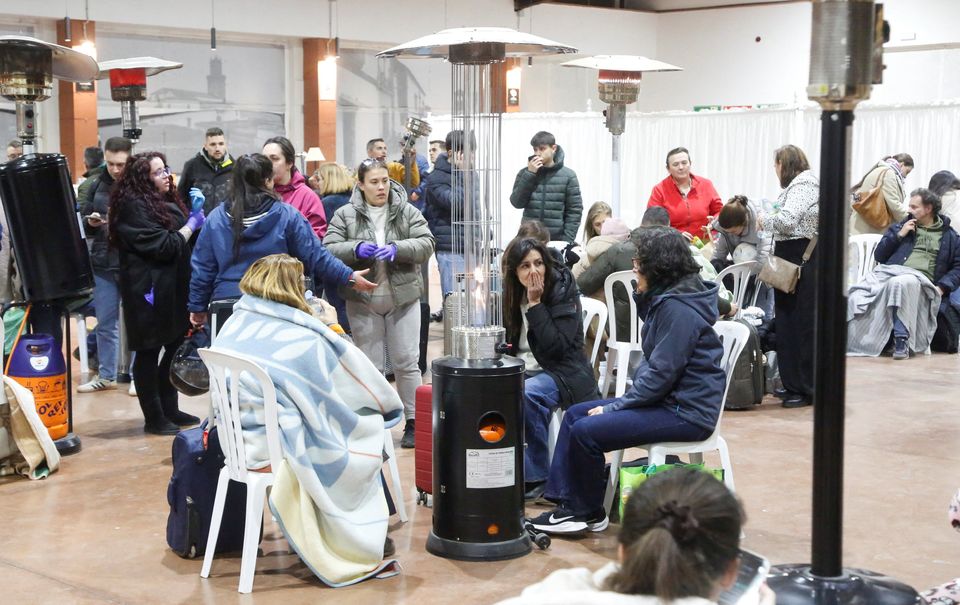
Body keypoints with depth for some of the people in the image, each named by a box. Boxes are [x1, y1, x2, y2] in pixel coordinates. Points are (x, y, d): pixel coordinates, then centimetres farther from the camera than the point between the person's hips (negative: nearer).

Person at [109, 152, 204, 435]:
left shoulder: (166, 202, 14)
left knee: (176, 348, 12)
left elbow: (181, 239, 20)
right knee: (149, 353, 1)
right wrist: (192, 225, -8)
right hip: (150, 292, -9)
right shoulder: (134, 207, -14)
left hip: (173, 289, 9)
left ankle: (170, 409, 23)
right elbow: (162, 246, -19)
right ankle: (154, 418, 8)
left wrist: (196, 218, 2)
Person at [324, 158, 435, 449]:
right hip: (363, 300, 0)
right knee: (369, 365, 7)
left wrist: (398, 249, -22)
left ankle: (412, 422, 15)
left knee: (407, 361, 4)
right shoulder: (345, 215, 0)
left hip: (403, 297, 0)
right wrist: (356, 249, -23)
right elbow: (329, 249, -6)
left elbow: (426, 244, -6)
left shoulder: (407, 212, 1)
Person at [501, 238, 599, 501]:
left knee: (527, 394, -37)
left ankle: (536, 477, -23)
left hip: (560, 373, -5)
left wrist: (535, 303, -20)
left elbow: (557, 347, -19)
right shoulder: (510, 296, 6)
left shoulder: (563, 292, -9)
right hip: (522, 371, 5)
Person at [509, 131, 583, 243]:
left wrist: (567, 240, -10)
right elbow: (517, 203, -4)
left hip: (557, 240, -1)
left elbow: (574, 211, 0)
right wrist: (529, 174, -10)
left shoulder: (568, 176, 2)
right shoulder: (524, 173, 7)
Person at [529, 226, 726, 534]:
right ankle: (564, 499, 6)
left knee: (585, 431, -17)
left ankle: (588, 512, 3)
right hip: (669, 398, 11)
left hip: (686, 412, -11)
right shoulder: (663, 298, 11)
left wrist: (614, 407, -14)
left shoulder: (677, 308, -20)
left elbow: (660, 374, -22)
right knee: (575, 414, 7)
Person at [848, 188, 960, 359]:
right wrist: (899, 235, 8)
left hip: (921, 280, -2)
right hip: (890, 272, 2)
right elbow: (879, 256, 20)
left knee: (902, 283, -41)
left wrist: (942, 287, -5)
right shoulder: (900, 227, 27)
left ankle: (902, 339, -38)